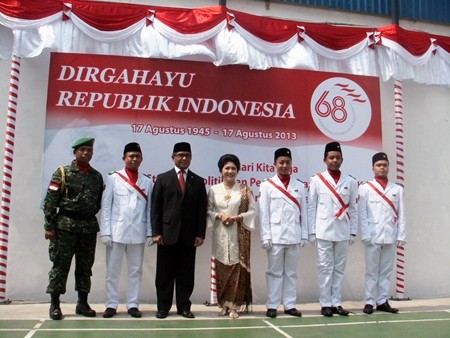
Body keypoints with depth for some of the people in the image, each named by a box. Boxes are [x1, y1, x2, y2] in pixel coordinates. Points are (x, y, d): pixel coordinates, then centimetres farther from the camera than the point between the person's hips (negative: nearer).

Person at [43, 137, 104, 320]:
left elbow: (101, 202, 13)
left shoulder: (97, 176, 10)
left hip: (89, 226, 4)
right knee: (60, 264, 0)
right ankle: (55, 304, 10)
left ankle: (82, 303, 18)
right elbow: (50, 201, -4)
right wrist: (49, 226, -9)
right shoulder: (62, 173, 0)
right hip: (65, 225, -3)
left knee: (85, 266, 8)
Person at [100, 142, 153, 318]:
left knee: (136, 270, 7)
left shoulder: (147, 182, 8)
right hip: (116, 232, -1)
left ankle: (133, 305, 15)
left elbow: (150, 209, 7)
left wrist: (150, 232, 1)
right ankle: (111, 305, 14)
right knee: (112, 271, 4)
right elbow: (105, 206, 0)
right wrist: (105, 231, -7)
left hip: (138, 234, 2)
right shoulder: (113, 178, 3)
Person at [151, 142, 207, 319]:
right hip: (167, 233, -1)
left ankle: (184, 306, 16)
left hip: (189, 235, 1)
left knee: (186, 273, 6)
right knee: (165, 273, 5)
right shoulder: (162, 178, 5)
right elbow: (155, 207, 1)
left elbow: (202, 210, 6)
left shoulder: (198, 181, 9)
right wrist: (156, 232, -6)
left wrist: (200, 234, -1)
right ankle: (163, 307, 15)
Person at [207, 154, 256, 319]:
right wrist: (219, 215, -12)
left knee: (238, 268, -2)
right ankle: (224, 304, 16)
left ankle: (235, 305, 6)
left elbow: (253, 211, 1)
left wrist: (237, 217, -13)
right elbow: (207, 210, 6)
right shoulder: (213, 190, 4)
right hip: (220, 235, 1)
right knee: (221, 268, 5)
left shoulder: (244, 190, 2)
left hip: (239, 235, -1)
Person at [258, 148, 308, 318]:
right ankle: (272, 305, 11)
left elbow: (303, 212, 8)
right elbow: (263, 214, -1)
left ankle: (290, 305, 16)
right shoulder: (267, 186, 3)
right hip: (275, 236, -2)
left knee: (291, 272, 8)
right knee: (274, 271, 3)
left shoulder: (299, 186, 9)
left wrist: (304, 235, 4)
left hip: (294, 236, 2)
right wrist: (266, 236, -7)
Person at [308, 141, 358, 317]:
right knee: (325, 268, 2)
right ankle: (326, 304, 10)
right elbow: (312, 207, 1)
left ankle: (336, 303, 16)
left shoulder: (350, 182, 7)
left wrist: (353, 231, 3)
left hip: (343, 232, 2)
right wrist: (312, 231, -3)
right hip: (324, 232, -2)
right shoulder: (316, 180, 2)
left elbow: (353, 208, 8)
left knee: (339, 268, 8)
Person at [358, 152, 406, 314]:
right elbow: (362, 214, -2)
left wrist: (401, 236, 1)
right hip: (373, 237, -2)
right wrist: (365, 235, -9)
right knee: (372, 271, 3)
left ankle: (382, 301, 16)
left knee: (386, 271, 8)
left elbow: (401, 215, 7)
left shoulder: (397, 189, 10)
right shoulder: (365, 188, 2)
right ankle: (369, 302, 9)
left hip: (391, 237, 3)